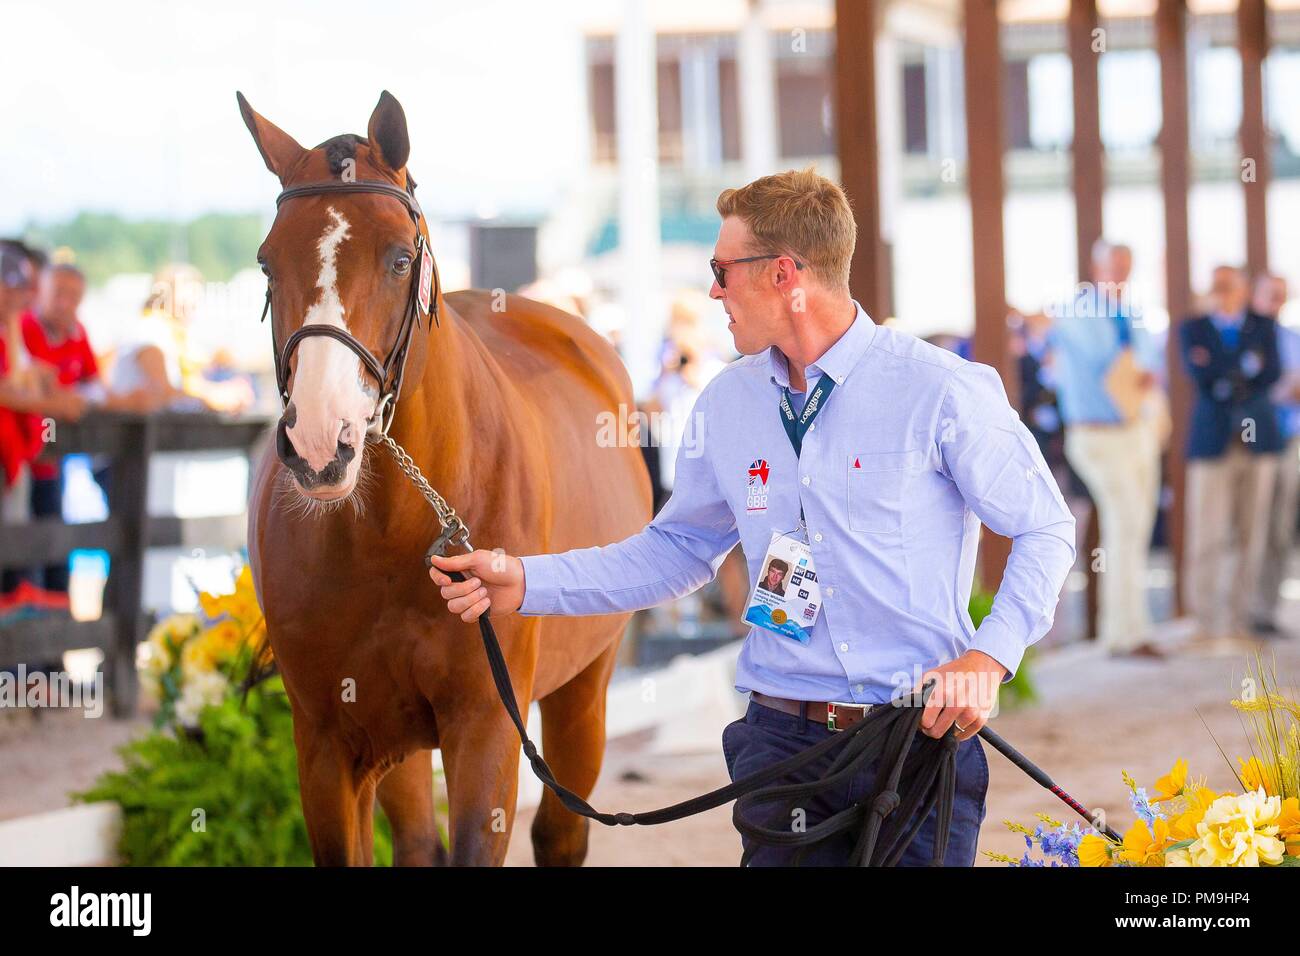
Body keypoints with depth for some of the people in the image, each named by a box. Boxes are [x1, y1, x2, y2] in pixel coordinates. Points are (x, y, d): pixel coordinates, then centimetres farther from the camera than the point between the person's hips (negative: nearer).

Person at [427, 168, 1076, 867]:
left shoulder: (943, 390, -8)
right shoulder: (727, 405, 8)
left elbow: (1045, 530, -3)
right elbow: (676, 549, 18)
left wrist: (988, 658, -16)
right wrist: (524, 583, 9)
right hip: (782, 740, 3)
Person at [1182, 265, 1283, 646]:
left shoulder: (1264, 327, 9)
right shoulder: (1192, 329, 5)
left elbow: (1272, 374, -5)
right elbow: (1202, 379, -10)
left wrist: (1225, 378, -10)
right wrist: (1248, 364, -9)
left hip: (1257, 441, 2)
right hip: (1212, 442, -2)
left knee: (1251, 535, 2)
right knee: (1208, 536, -7)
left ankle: (1239, 619, 8)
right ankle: (1207, 623, -3)